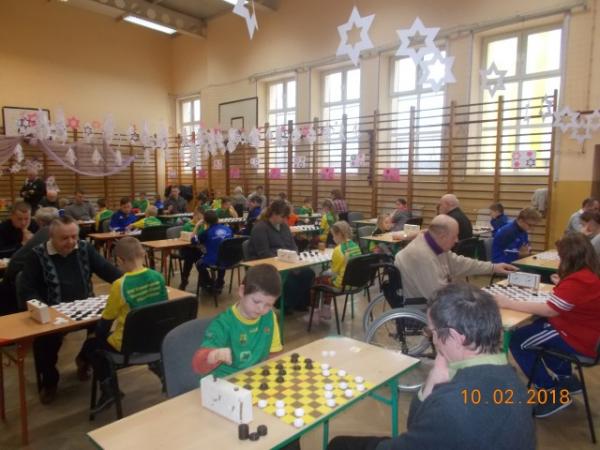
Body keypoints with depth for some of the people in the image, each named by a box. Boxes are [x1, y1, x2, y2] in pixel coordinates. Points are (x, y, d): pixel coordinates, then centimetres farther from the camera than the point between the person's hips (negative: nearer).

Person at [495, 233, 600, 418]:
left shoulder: (578, 280, -29)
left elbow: (549, 310, -33)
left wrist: (509, 303, -30)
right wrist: (562, 285, 18)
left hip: (579, 341, -10)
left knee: (516, 340, -6)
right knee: (537, 326, 27)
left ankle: (553, 393, 2)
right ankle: (566, 378, 30)